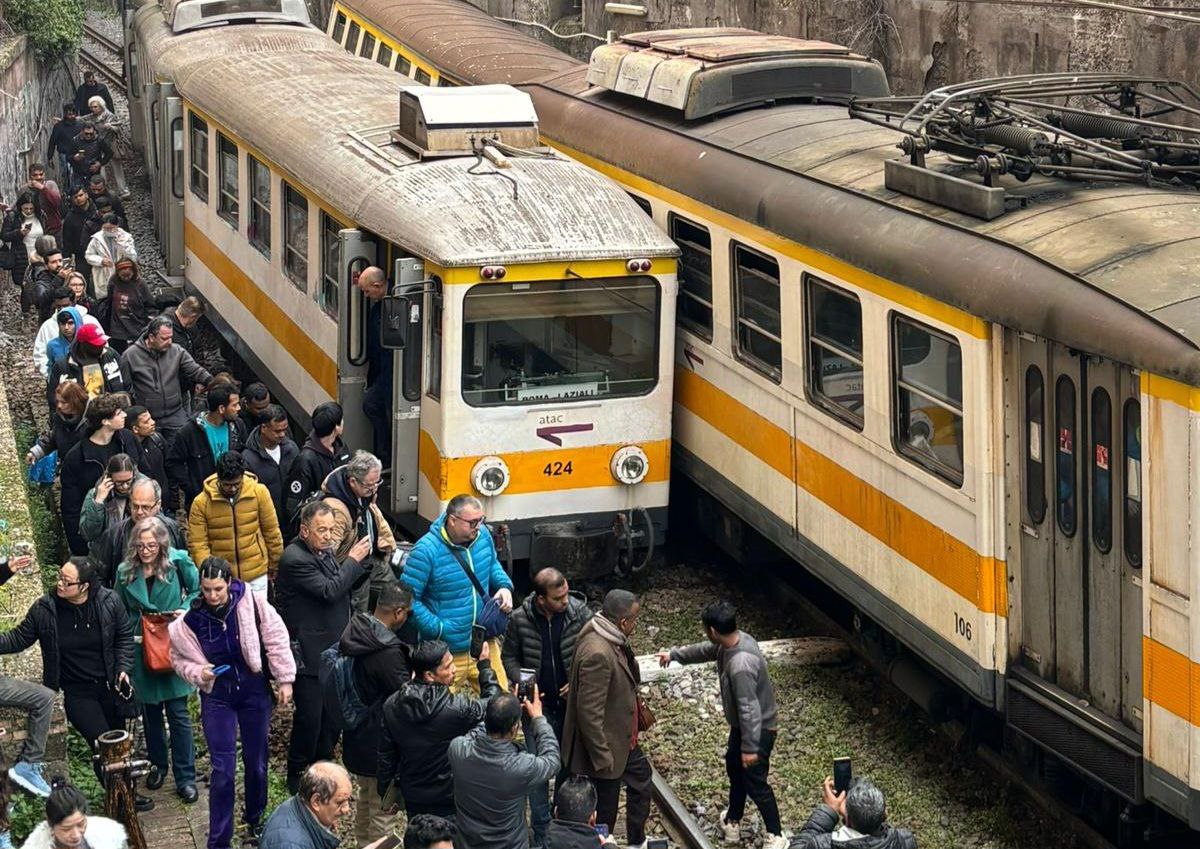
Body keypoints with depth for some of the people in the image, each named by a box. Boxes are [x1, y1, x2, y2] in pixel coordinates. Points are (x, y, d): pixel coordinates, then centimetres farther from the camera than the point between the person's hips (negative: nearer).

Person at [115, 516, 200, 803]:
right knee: (150, 711, 15)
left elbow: (198, 590, 4)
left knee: (178, 712, -2)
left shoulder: (178, 562, -9)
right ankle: (157, 765, 34)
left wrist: (187, 609, -14)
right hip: (141, 649, 3)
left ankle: (186, 778, 4)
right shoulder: (126, 572, -2)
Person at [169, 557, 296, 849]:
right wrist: (197, 673, -15)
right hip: (217, 697, 0)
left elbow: (276, 639, -7)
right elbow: (179, 659, 4)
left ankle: (254, 819, 37)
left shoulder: (252, 603, -15)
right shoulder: (190, 620, -11)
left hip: (255, 691, 0)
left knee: (256, 761, 13)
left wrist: (285, 679, -6)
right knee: (223, 769, -4)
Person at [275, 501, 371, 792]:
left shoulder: (324, 551, 9)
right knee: (309, 717, -2)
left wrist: (361, 562, 0)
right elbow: (330, 591, -23)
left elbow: (345, 586, 18)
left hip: (333, 648, 8)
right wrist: (353, 560, -13)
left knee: (333, 714, 15)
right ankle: (298, 777, 13)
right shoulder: (294, 559, -19)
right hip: (309, 655, -8)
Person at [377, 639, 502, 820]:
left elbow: (385, 754, -2)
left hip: (412, 796, 4)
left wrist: (385, 792, 13)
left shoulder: (392, 705, -12)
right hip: (450, 798, -4)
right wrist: (485, 665, 3)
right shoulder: (457, 708, -28)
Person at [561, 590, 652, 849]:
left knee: (641, 776, 28)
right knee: (605, 811, 7)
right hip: (605, 745, -11)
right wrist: (602, 757, -25)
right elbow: (589, 712, -31)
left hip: (623, 738, 11)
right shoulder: (597, 653, -34)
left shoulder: (611, 637, -4)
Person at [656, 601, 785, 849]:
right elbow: (706, 650, 15)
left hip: (758, 730, -9)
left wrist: (750, 747, -25)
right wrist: (674, 655, 27)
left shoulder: (740, 665, -38)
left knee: (755, 783, 7)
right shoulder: (735, 640, -8)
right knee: (735, 770, 26)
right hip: (741, 725, 9)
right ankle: (733, 821, 46)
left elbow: (749, 709, -33)